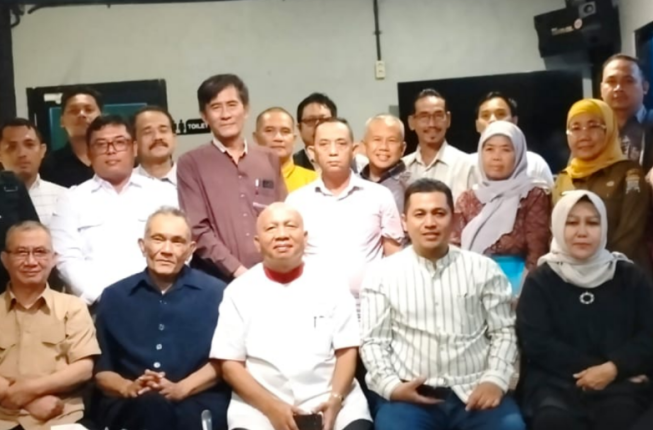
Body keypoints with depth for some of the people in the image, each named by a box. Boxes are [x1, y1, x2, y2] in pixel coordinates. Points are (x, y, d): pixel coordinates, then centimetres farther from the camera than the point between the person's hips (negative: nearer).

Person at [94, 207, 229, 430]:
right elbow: (101, 368, 13)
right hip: (130, 407, 1)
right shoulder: (114, 296, 15)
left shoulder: (214, 292, 10)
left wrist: (180, 389, -12)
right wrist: (127, 388, -8)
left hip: (198, 404, -1)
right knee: (151, 405, -36)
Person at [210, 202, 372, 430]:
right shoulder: (239, 290, 6)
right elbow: (230, 363, 3)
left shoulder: (331, 282, 7)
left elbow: (347, 350, 5)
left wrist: (335, 399, -12)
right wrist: (271, 406, -10)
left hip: (328, 400, 0)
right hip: (260, 406, 0)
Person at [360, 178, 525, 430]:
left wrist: (495, 379, -5)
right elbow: (373, 341, 5)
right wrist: (391, 386, -10)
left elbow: (504, 331, 10)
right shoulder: (382, 275, 6)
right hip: (410, 395, -1)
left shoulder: (483, 269, 9)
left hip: (475, 391, 1)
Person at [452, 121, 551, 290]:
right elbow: (455, 248, 9)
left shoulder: (534, 196, 0)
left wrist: (526, 291, -13)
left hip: (515, 280, -3)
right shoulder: (467, 199, 11)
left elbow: (536, 255, -4)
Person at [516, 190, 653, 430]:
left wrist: (614, 368, -12)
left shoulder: (630, 277, 13)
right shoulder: (540, 280, 8)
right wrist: (591, 366, -9)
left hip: (618, 381, 1)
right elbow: (536, 343, -1)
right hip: (554, 380, -1)